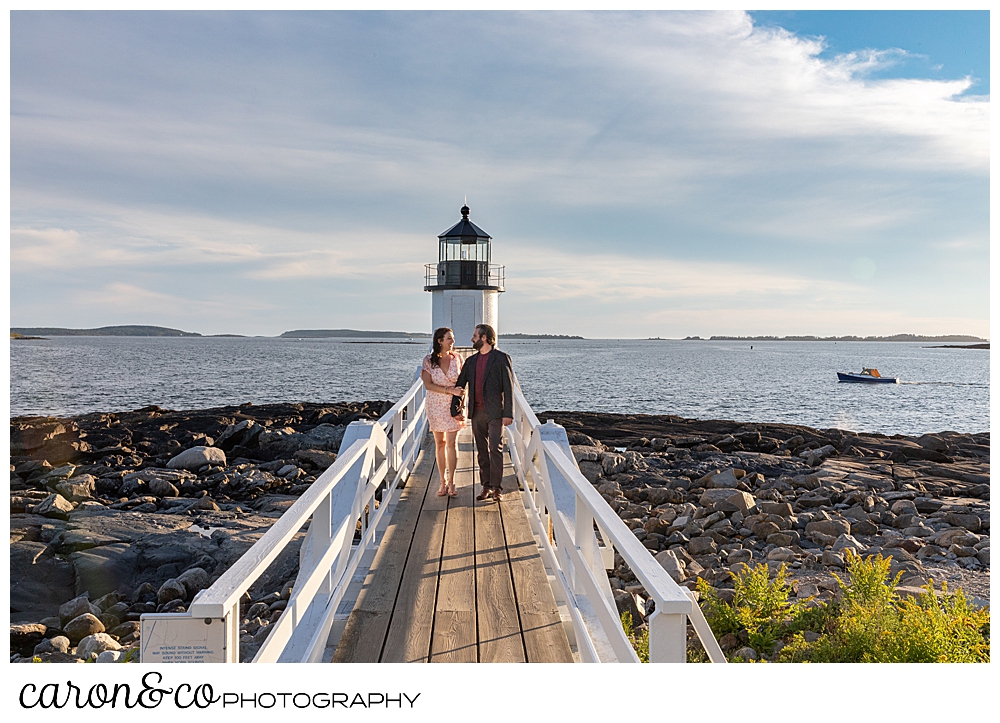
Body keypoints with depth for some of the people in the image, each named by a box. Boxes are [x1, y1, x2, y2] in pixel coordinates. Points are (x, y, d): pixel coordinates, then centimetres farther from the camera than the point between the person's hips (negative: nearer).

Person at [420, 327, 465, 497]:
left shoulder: (457, 358, 1)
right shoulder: (429, 360, -4)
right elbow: (428, 385, -9)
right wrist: (450, 390, -18)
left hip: (453, 405, 0)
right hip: (435, 405, 0)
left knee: (451, 443, -4)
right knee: (439, 443, 6)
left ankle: (451, 482, 3)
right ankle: (443, 481, 14)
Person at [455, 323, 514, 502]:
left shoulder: (501, 358, -3)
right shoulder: (471, 361, 14)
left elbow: (509, 387, -6)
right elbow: (460, 385, 14)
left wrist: (508, 413, -12)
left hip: (495, 412, -6)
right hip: (477, 412, 6)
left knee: (495, 449, -7)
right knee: (482, 451, 9)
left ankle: (496, 488, -1)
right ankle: (486, 487, 16)